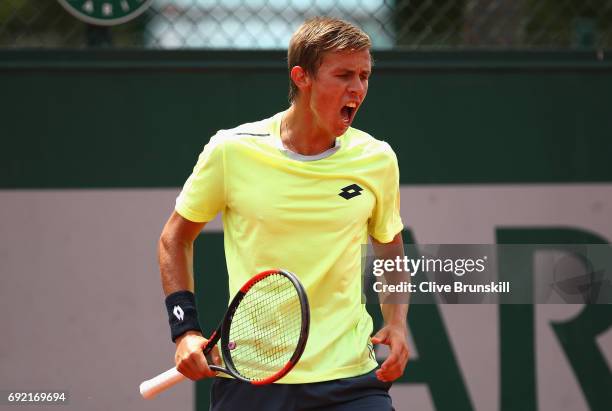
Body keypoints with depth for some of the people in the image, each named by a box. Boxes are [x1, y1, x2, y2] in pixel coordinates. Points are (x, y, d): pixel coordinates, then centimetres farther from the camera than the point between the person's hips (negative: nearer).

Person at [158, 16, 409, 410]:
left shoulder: (377, 160, 2)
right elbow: (175, 237, 9)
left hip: (351, 378, 1)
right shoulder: (232, 150, -5)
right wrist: (186, 330, -1)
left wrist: (397, 321, 2)